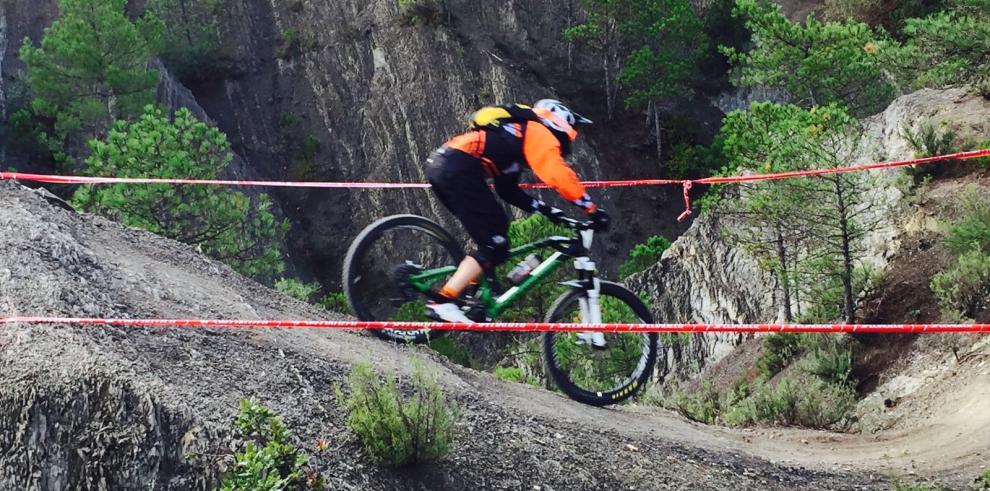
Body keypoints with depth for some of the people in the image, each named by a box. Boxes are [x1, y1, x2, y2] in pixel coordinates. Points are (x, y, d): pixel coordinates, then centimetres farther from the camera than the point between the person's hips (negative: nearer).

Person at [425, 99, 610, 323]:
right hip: (459, 170, -10)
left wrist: (548, 210, 24)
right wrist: (593, 210, -8)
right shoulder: (540, 134, 5)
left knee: (497, 225, 21)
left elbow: (508, 190, 30)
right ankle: (443, 302, -16)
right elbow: (560, 176, -11)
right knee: (495, 247, -7)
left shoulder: (518, 134, 32)